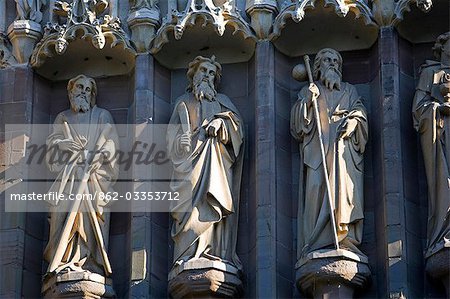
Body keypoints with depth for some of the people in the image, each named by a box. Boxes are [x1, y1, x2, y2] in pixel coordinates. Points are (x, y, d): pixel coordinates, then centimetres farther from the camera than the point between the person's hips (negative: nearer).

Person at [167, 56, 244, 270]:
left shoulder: (221, 101, 26)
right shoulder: (184, 102, 24)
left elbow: (236, 121, 12)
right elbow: (174, 131, 16)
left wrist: (221, 122, -8)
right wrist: (181, 140, -6)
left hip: (215, 158, 1)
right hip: (191, 157, -1)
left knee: (211, 199, -17)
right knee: (192, 195, -20)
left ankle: (216, 252, -27)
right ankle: (192, 253, -31)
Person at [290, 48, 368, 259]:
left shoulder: (349, 91, 26)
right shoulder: (308, 91, 22)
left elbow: (360, 113, 14)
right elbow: (298, 122, 10)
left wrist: (353, 120, -7)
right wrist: (307, 101, -6)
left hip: (343, 148, 1)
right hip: (317, 149, -1)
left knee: (343, 186, -18)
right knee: (317, 188, -17)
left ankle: (344, 239, -25)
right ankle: (318, 243, -25)